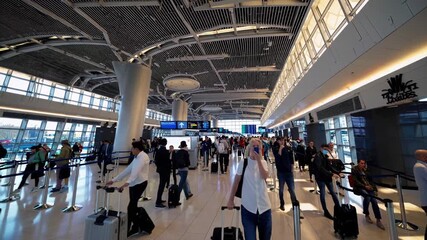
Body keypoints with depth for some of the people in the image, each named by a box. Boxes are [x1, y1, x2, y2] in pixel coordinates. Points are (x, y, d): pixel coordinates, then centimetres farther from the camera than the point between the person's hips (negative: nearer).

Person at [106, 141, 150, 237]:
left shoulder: (143, 157, -14)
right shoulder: (136, 158, 16)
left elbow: (136, 171, -28)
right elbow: (127, 170, 16)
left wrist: (127, 182, -38)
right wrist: (114, 180, 14)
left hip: (140, 183, -9)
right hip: (133, 184, 9)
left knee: (131, 207, -3)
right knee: (133, 206, 14)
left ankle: (127, 229, 10)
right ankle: (135, 227, 28)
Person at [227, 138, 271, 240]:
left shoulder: (263, 162, 1)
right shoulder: (243, 163, -8)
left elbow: (265, 176, -18)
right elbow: (236, 182, -3)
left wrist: (259, 160, -21)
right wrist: (231, 200, 0)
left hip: (264, 206, 3)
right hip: (248, 206, -3)